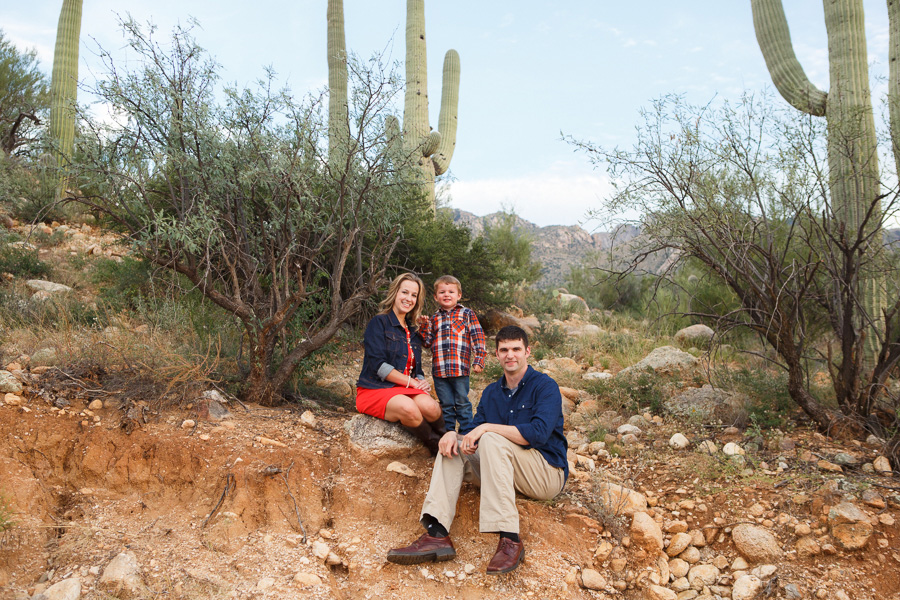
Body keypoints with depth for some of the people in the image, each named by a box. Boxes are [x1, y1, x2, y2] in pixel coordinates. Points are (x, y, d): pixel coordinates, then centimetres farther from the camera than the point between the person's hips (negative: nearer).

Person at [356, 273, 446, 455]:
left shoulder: (413, 332, 20)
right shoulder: (379, 322, -1)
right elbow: (378, 364, -12)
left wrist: (422, 382, -1)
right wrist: (412, 382, -12)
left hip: (406, 390, 5)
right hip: (375, 389, -5)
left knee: (429, 406, -30)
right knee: (407, 407, -37)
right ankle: (436, 446, -14)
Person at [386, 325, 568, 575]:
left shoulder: (545, 386, -8)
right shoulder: (491, 392, 13)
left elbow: (538, 433, -23)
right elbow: (474, 431, 7)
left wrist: (487, 427, -22)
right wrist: (453, 434, -17)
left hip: (548, 473, -7)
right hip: (506, 472, 7)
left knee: (491, 440, -30)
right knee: (453, 444, -8)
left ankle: (510, 540, -36)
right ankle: (437, 534, -25)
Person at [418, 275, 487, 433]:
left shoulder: (467, 314, 4)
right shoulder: (434, 318, 13)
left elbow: (477, 337, 1)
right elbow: (427, 343, 12)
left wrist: (478, 360, -7)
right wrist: (424, 326, -3)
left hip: (460, 368, -3)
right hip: (439, 370, 3)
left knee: (462, 403, 5)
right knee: (446, 405, 12)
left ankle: (467, 432, 15)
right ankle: (448, 433, 22)